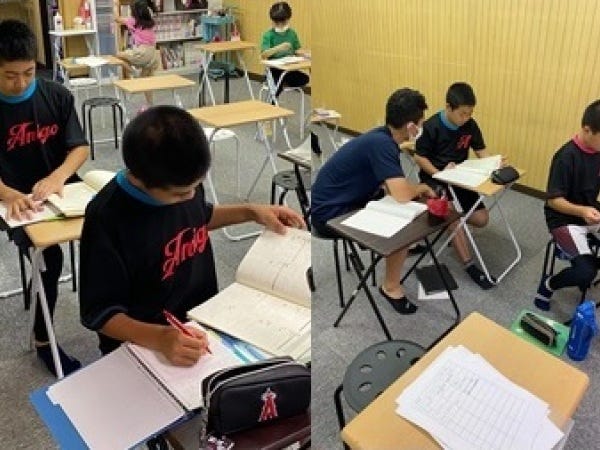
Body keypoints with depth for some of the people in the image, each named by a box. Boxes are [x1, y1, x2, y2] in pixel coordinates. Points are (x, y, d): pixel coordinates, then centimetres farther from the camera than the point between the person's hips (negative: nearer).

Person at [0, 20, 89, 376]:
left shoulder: (57, 96, -1)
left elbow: (80, 148, -4)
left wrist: (57, 177, -24)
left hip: (62, 190, 3)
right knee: (50, 256, -27)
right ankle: (43, 339, -4)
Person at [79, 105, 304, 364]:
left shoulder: (182, 182, -7)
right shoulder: (107, 220, -24)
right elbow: (99, 312, -18)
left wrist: (252, 212, 3)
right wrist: (159, 338, -33)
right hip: (144, 347, -6)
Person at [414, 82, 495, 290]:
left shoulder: (470, 125, -2)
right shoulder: (431, 126, -16)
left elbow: (480, 150, 7)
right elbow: (419, 157, -12)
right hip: (434, 178, -6)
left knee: (481, 219, -7)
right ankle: (469, 265, -23)